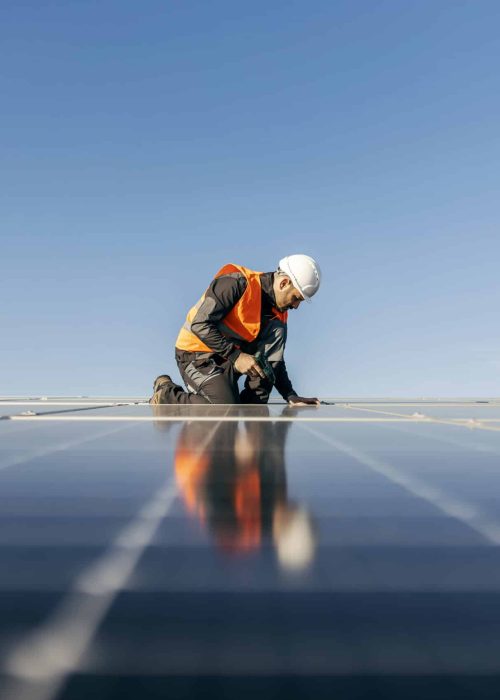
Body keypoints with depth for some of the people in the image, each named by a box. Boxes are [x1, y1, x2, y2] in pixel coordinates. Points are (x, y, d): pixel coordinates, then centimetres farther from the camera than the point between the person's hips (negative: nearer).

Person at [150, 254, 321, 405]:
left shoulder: (278, 312, 2)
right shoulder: (237, 282, -21)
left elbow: (275, 358, 9)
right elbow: (199, 324, -24)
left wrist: (291, 396, -1)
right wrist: (235, 356, -25)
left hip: (229, 360, 7)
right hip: (197, 355, -6)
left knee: (277, 330, -13)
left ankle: (254, 403, -9)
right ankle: (165, 393, -3)